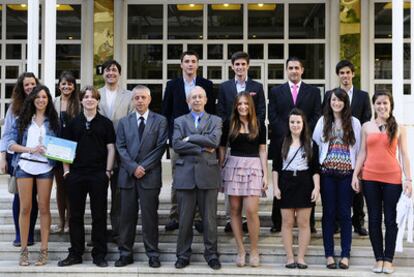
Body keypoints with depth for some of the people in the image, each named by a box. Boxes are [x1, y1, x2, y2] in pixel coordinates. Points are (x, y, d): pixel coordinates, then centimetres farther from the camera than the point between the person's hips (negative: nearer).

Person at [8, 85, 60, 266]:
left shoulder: (53, 121, 10)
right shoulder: (22, 120, 9)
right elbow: (11, 144, 4)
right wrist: (30, 149, -10)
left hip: (45, 167, 0)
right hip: (24, 166, 0)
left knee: (44, 208, 2)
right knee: (25, 208, 2)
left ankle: (44, 250, 7)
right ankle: (24, 250, 9)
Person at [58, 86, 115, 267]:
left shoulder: (105, 123, 4)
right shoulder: (73, 123, 8)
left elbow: (111, 148, 3)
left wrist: (108, 171, -4)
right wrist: (66, 170, 1)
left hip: (98, 175, -2)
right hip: (75, 174, 2)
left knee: (99, 215, 2)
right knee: (75, 215, 7)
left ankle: (99, 254, 11)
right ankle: (75, 254, 17)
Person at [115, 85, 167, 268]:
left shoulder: (160, 121, 4)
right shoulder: (124, 122, 12)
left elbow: (160, 147, -3)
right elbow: (121, 147, 5)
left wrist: (143, 167, -10)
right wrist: (133, 167, -9)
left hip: (150, 175, -2)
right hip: (128, 175, 2)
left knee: (150, 216, 1)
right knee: (127, 216, 5)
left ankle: (153, 254, 8)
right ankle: (125, 253, 13)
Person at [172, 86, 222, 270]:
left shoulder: (215, 121, 11)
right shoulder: (179, 121, 12)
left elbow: (214, 140, -9)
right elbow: (176, 145, -5)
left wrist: (189, 138, -7)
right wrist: (202, 148, -10)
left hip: (208, 174, 0)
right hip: (185, 174, 1)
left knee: (209, 218, 3)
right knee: (184, 219, 4)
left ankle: (211, 254, 14)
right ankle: (183, 255, 15)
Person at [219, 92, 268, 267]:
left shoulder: (259, 125, 6)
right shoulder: (229, 124, 6)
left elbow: (262, 151, 8)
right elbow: (222, 149, 10)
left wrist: (265, 175, 3)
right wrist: (220, 170, 3)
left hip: (253, 167, -1)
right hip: (233, 166, 1)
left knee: (251, 210, -9)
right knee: (235, 210, 2)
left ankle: (254, 250, 5)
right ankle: (240, 250, 11)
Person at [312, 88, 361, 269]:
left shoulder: (354, 122, 5)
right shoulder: (323, 121, 7)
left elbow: (358, 149, 4)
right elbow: (315, 144, 5)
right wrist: (317, 169, -1)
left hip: (347, 173, 0)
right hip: (327, 172, 1)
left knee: (345, 213, 2)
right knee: (328, 212, 4)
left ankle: (345, 255, 9)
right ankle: (329, 254, 10)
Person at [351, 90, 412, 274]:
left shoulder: (398, 128, 4)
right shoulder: (366, 127, 8)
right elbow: (362, 153, 10)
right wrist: (355, 174, 2)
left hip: (392, 178, -2)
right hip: (370, 178, 2)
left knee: (390, 219, 2)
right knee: (374, 219, 6)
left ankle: (388, 259, 11)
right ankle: (379, 258, 15)